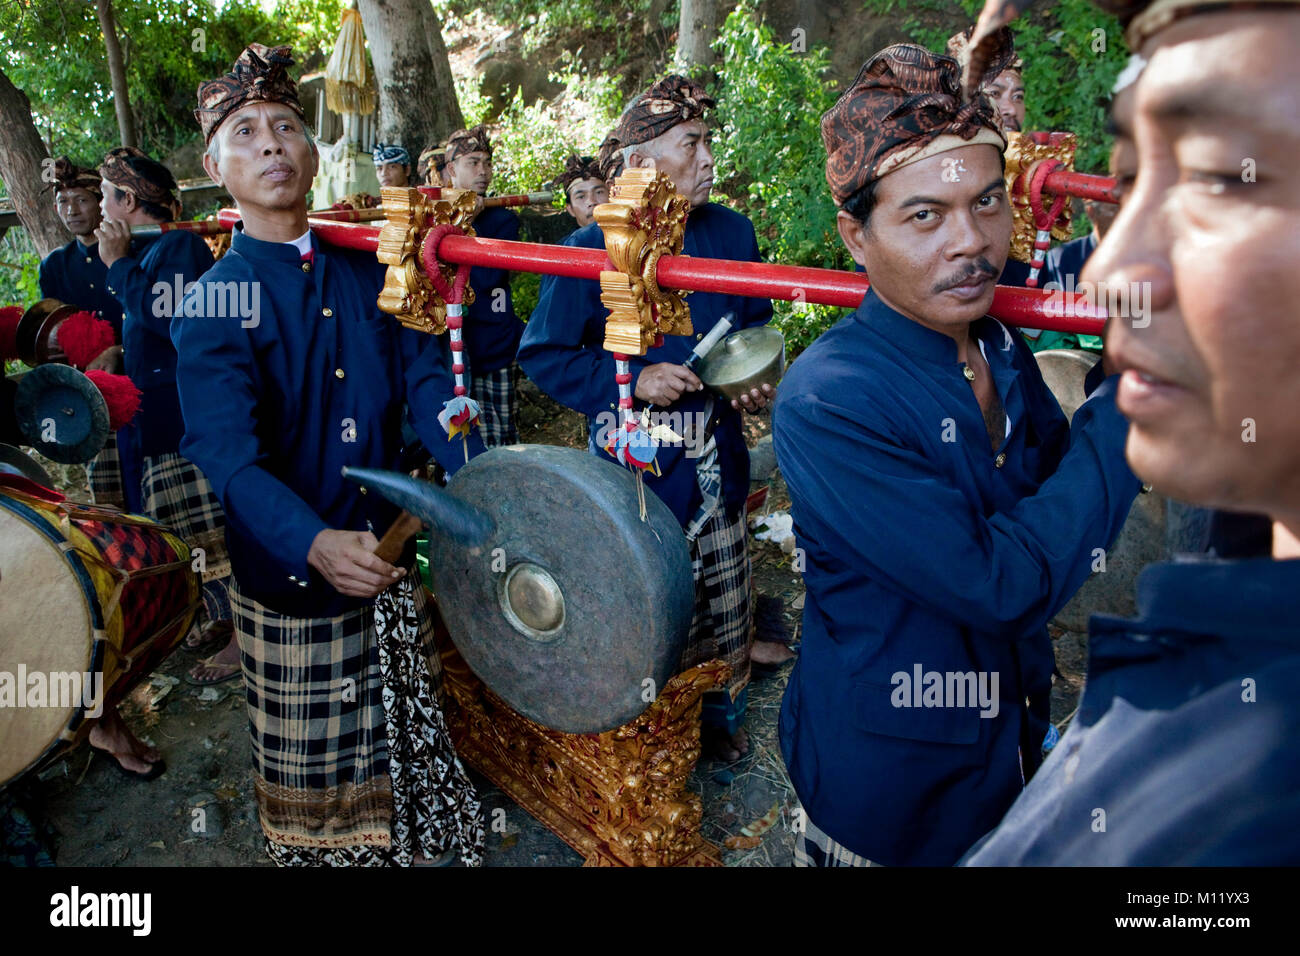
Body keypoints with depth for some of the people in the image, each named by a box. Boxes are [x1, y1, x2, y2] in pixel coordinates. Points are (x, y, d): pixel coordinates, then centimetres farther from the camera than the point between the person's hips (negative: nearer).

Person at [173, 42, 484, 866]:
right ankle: (325, 855, 37)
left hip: (390, 551, 4)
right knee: (315, 768, 12)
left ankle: (427, 849, 42)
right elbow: (228, 456, -22)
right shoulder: (210, 305, -10)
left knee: (412, 734, 19)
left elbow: (427, 379, -1)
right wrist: (314, 544, -39)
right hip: (289, 575, -4)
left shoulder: (368, 273, 5)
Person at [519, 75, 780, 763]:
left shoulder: (731, 232, 5)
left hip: (717, 465, 5)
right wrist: (632, 382, -18)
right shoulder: (592, 250, -10)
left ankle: (722, 714, 41)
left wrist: (758, 380, -1)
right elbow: (543, 355, -6)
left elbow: (756, 326, 19)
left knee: (724, 606, 16)